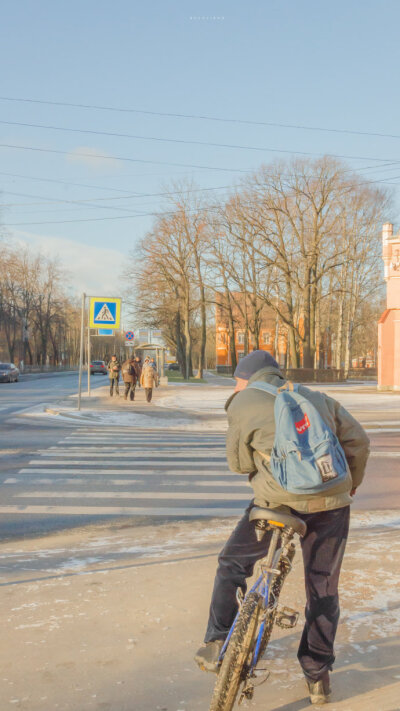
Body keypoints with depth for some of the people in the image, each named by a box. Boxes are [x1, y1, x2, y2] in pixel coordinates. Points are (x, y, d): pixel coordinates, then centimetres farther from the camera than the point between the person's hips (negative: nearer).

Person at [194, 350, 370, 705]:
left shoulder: (243, 404, 3)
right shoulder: (317, 397, 15)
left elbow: (238, 463, 6)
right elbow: (358, 439, 11)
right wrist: (351, 482, 25)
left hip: (278, 501, -3)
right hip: (330, 503, 4)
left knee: (232, 565, 19)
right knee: (323, 590, 15)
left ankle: (217, 646, 18)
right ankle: (318, 677, 20)